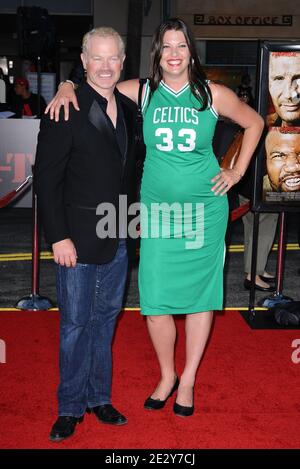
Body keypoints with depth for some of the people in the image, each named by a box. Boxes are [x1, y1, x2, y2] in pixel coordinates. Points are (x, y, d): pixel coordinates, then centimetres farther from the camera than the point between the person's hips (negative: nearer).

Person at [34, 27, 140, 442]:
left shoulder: (129, 109, 8)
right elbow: (46, 178, -11)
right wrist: (58, 237, -15)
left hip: (118, 237, 6)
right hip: (78, 237, -5)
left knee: (106, 320, 15)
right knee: (75, 324, 5)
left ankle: (99, 397, 31)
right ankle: (71, 407, 22)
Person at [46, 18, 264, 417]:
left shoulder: (213, 95, -1)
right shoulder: (142, 92, 0)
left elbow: (254, 123, 13)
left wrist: (238, 171, 8)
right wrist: (67, 88, -13)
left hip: (205, 209, 0)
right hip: (157, 209, 1)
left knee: (200, 294, 7)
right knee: (155, 300, 0)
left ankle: (188, 381, 25)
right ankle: (167, 376, 25)